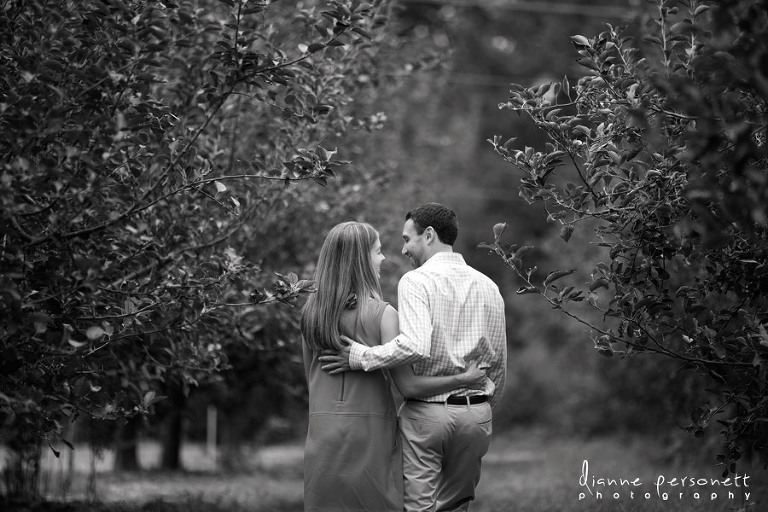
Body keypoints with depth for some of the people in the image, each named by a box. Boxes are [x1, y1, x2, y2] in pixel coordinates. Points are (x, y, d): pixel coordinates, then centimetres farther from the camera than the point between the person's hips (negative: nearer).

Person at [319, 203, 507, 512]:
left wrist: (360, 357, -15)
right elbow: (498, 361, 15)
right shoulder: (488, 287, 10)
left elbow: (415, 345, -24)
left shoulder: (416, 281, -8)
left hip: (426, 411, -5)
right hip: (476, 412, 6)